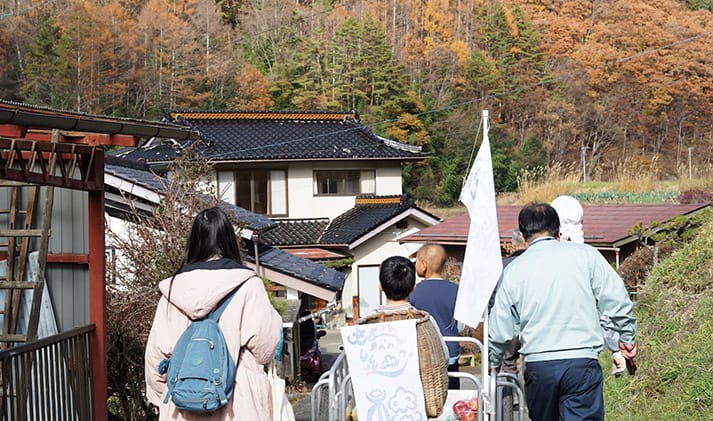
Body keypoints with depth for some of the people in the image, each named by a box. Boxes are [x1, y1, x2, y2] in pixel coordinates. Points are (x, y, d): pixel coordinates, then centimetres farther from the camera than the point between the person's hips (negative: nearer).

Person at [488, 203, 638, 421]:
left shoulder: (514, 270, 5)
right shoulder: (585, 255, 2)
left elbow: (500, 331, 10)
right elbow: (617, 301, 3)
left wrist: (492, 362, 28)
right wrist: (627, 338, 20)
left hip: (537, 365, 2)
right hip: (582, 363, -2)